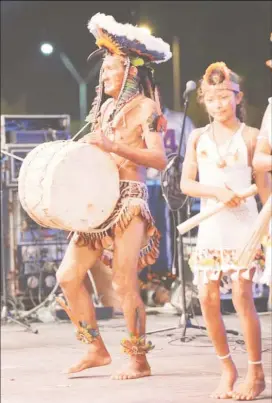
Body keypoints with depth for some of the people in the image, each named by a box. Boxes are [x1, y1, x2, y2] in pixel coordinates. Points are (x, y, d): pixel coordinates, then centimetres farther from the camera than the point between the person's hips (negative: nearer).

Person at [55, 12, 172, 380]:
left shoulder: (145, 107, -4)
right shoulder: (105, 107, 17)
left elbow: (159, 159, -15)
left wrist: (114, 146, -24)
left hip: (129, 202, -7)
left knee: (124, 284, -10)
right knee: (68, 275, 1)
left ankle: (139, 360, 1)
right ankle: (96, 349, 11)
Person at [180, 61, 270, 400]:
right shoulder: (198, 137, 7)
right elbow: (186, 184, 2)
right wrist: (217, 191, -15)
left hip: (243, 227, -3)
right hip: (210, 228, 3)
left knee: (242, 296, -10)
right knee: (208, 298, -2)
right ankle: (227, 369, 13)